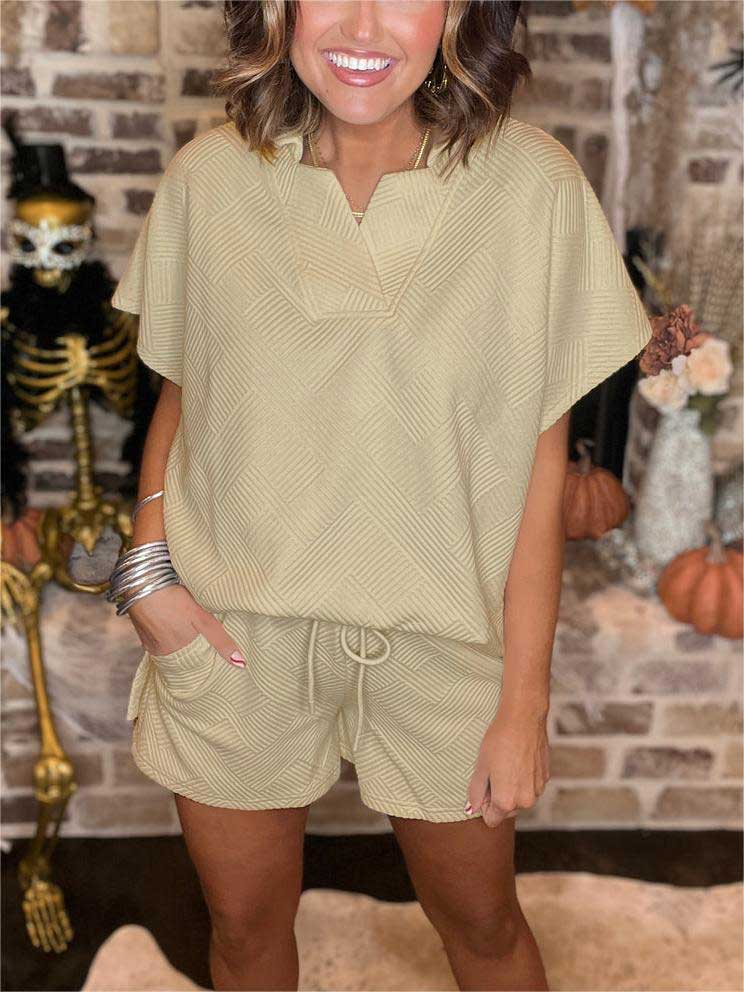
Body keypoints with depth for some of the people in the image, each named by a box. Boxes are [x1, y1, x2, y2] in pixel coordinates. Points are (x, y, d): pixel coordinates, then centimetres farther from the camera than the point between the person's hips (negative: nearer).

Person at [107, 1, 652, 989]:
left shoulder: (533, 185, -12)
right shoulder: (207, 177, -6)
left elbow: (541, 460, -8)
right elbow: (178, 393, 6)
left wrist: (524, 702, -6)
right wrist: (147, 563, -10)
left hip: (442, 638, -1)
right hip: (235, 634, 2)